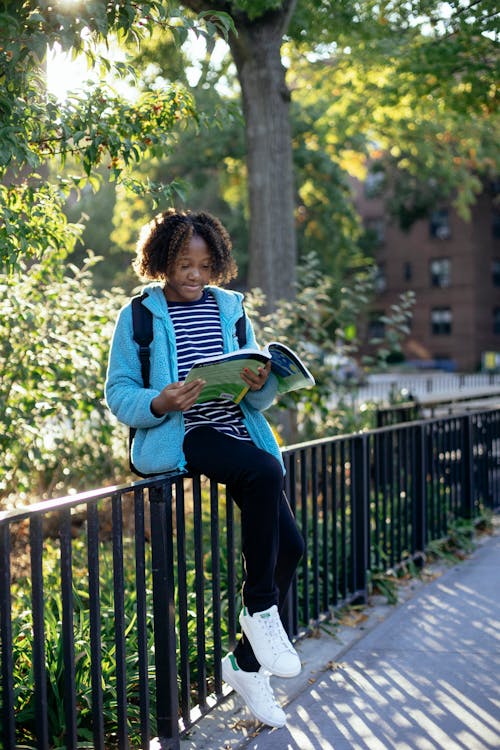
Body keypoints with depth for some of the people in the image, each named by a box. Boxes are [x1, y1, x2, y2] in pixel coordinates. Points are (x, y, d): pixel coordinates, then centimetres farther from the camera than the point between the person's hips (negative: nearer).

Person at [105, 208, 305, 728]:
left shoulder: (230, 308, 15)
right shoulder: (139, 316, 3)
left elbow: (261, 396, 12)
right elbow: (118, 393, -1)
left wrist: (261, 383, -12)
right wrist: (159, 404, -21)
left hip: (236, 430, 5)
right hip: (177, 438, -5)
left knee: (289, 544, -6)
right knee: (265, 471, -32)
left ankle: (246, 662, 13)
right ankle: (259, 609, -14)